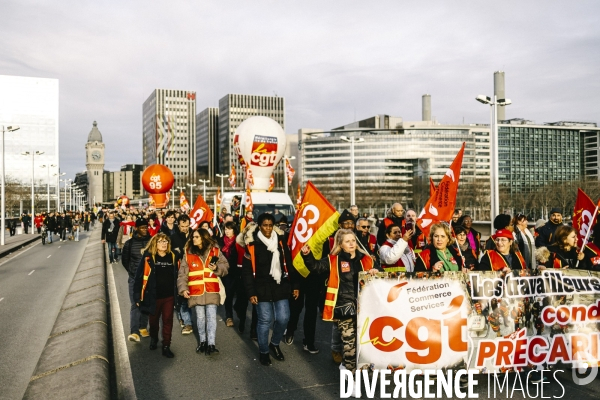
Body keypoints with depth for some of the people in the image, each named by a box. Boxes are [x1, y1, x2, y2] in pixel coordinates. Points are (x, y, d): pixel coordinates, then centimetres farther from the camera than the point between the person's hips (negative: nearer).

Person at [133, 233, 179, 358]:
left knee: (168, 321, 5)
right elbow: (139, 277, -9)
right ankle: (153, 339, 44)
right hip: (153, 296, -1)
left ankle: (166, 346, 17)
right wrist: (137, 296, -9)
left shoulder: (173, 257, -1)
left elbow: (177, 276, 6)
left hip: (169, 296, 1)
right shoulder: (148, 258, -11)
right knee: (154, 320, 18)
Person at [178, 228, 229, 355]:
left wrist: (217, 268, -15)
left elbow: (225, 266, 5)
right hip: (196, 291, 1)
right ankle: (202, 341, 28)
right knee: (200, 317, 13)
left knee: (211, 317, -3)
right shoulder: (188, 253, 1)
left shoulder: (215, 251, 0)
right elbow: (182, 274, 0)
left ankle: (211, 344, 0)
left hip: (211, 291, -1)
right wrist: (183, 288, -9)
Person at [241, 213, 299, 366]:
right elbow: (247, 270, -5)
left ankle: (275, 344, 30)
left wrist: (294, 285, 6)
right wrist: (251, 292, -9)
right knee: (264, 320, 3)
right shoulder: (252, 245, -6)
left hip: (280, 288, 3)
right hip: (262, 289, -3)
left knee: (283, 318, 3)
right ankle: (263, 351, 23)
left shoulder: (281, 243, 5)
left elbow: (289, 266, 10)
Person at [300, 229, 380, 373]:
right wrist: (307, 255, -22)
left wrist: (375, 271, -4)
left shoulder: (366, 259, 10)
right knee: (348, 340, -3)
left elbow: (377, 272, 18)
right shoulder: (333, 260, 1)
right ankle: (350, 371, 13)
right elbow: (316, 267, -6)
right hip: (344, 307, -3)